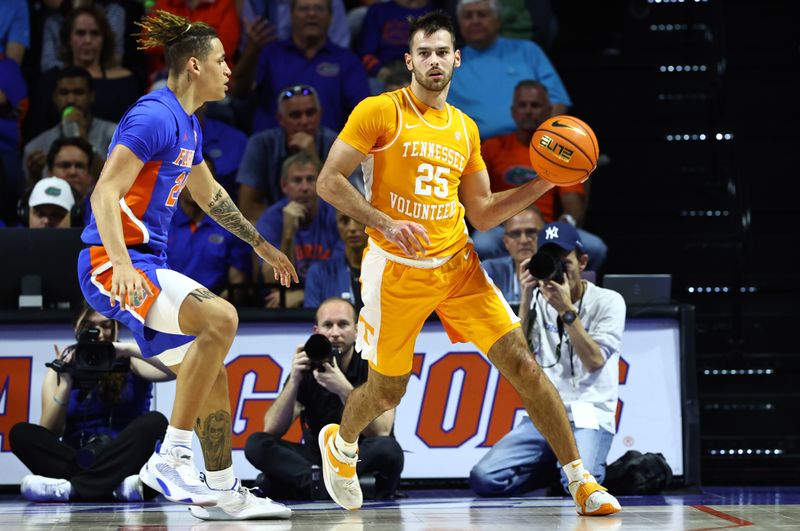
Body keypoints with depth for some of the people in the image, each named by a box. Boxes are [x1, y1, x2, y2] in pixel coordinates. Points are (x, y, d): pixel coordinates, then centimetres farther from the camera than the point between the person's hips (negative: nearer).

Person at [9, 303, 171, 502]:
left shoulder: (128, 362, 8)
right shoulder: (63, 369, 11)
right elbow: (48, 434, 1)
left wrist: (127, 349, -15)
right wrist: (65, 383, -10)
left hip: (123, 461, -1)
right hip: (77, 460, 1)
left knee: (155, 422, -27)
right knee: (20, 433, -20)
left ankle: (71, 487, -37)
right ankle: (119, 486, -36)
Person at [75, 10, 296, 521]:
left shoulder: (188, 124, 16)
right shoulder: (155, 116, -14)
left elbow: (209, 194, 33)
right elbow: (105, 194, -22)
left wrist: (262, 245, 39)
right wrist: (121, 262, -35)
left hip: (149, 266, 10)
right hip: (114, 266, -10)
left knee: (211, 373, 11)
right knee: (220, 317, -29)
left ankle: (221, 493, 21)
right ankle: (171, 456, -23)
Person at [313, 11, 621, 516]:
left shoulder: (466, 128, 11)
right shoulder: (380, 112, -5)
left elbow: (482, 213, 15)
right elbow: (329, 181, -9)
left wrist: (540, 185, 3)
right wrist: (383, 223, -20)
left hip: (457, 265, 4)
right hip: (397, 270, -4)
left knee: (522, 364, -7)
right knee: (387, 391, 7)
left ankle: (580, 480, -2)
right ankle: (340, 446, 41)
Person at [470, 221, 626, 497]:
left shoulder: (608, 302, 0)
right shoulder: (538, 301, 10)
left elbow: (594, 361, -11)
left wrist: (566, 309, -17)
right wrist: (527, 300, -11)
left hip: (588, 417, -4)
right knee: (484, 478, -15)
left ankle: (590, 466, 6)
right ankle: (557, 466, 9)